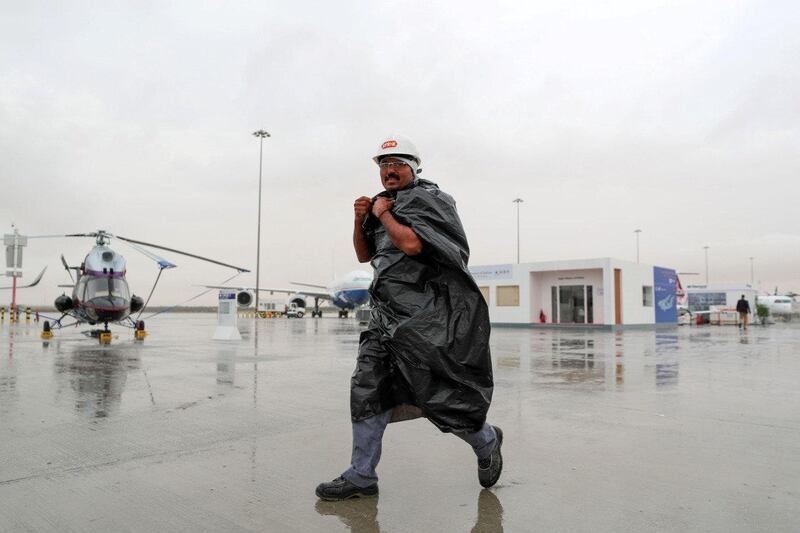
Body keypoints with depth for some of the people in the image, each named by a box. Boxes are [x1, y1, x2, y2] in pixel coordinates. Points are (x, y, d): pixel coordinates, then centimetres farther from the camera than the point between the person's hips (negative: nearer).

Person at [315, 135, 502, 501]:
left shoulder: (427, 199, -6)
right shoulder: (388, 203, 18)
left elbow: (411, 243, -25)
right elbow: (365, 255, 23)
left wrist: (382, 213, -8)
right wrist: (361, 219, 6)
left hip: (426, 315, -8)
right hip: (388, 313, 8)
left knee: (437, 394, -3)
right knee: (367, 387, 3)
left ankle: (486, 442, 26)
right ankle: (361, 477, 13)